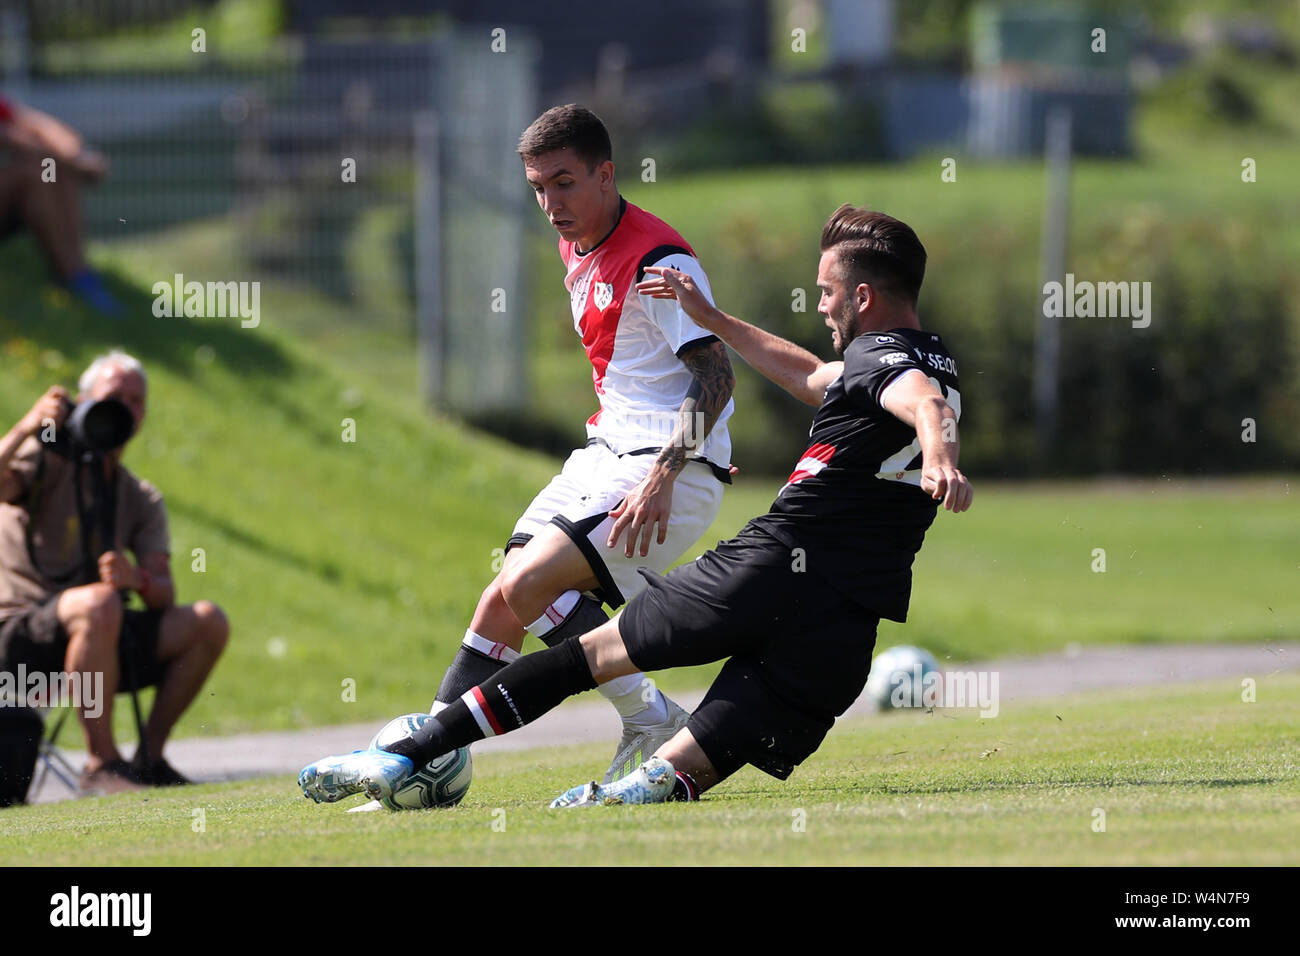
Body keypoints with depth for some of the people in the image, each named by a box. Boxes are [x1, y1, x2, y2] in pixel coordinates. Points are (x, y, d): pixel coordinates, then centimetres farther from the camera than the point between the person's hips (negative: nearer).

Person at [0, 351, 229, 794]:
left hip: (97, 643, 6)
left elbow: (164, 592, 1)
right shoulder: (47, 459, -1)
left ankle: (149, 757, -3)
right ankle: (101, 762, -28)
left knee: (208, 622, -10)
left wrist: (138, 579, -22)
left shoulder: (142, 499, 15)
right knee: (99, 604, -37)